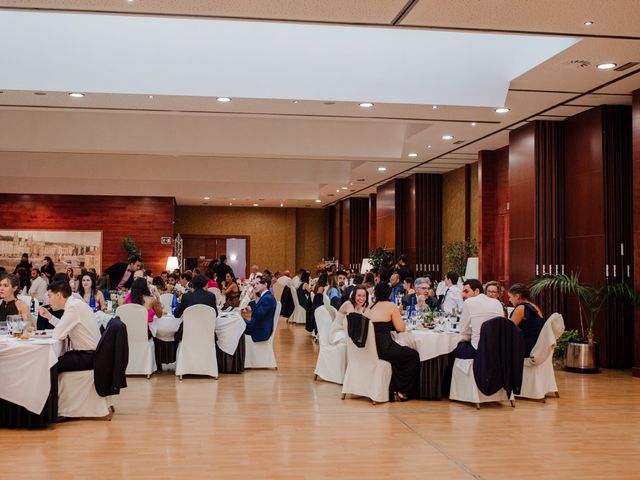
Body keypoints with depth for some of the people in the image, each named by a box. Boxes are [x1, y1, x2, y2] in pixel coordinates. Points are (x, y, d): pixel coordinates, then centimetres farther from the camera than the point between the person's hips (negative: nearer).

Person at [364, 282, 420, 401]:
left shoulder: (370, 306, 15)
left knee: (401, 353, 30)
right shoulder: (391, 306, -3)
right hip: (382, 348, -7)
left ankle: (393, 388, 28)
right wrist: (397, 314, 14)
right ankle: (401, 391, 13)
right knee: (414, 356, 10)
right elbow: (401, 328, -2)